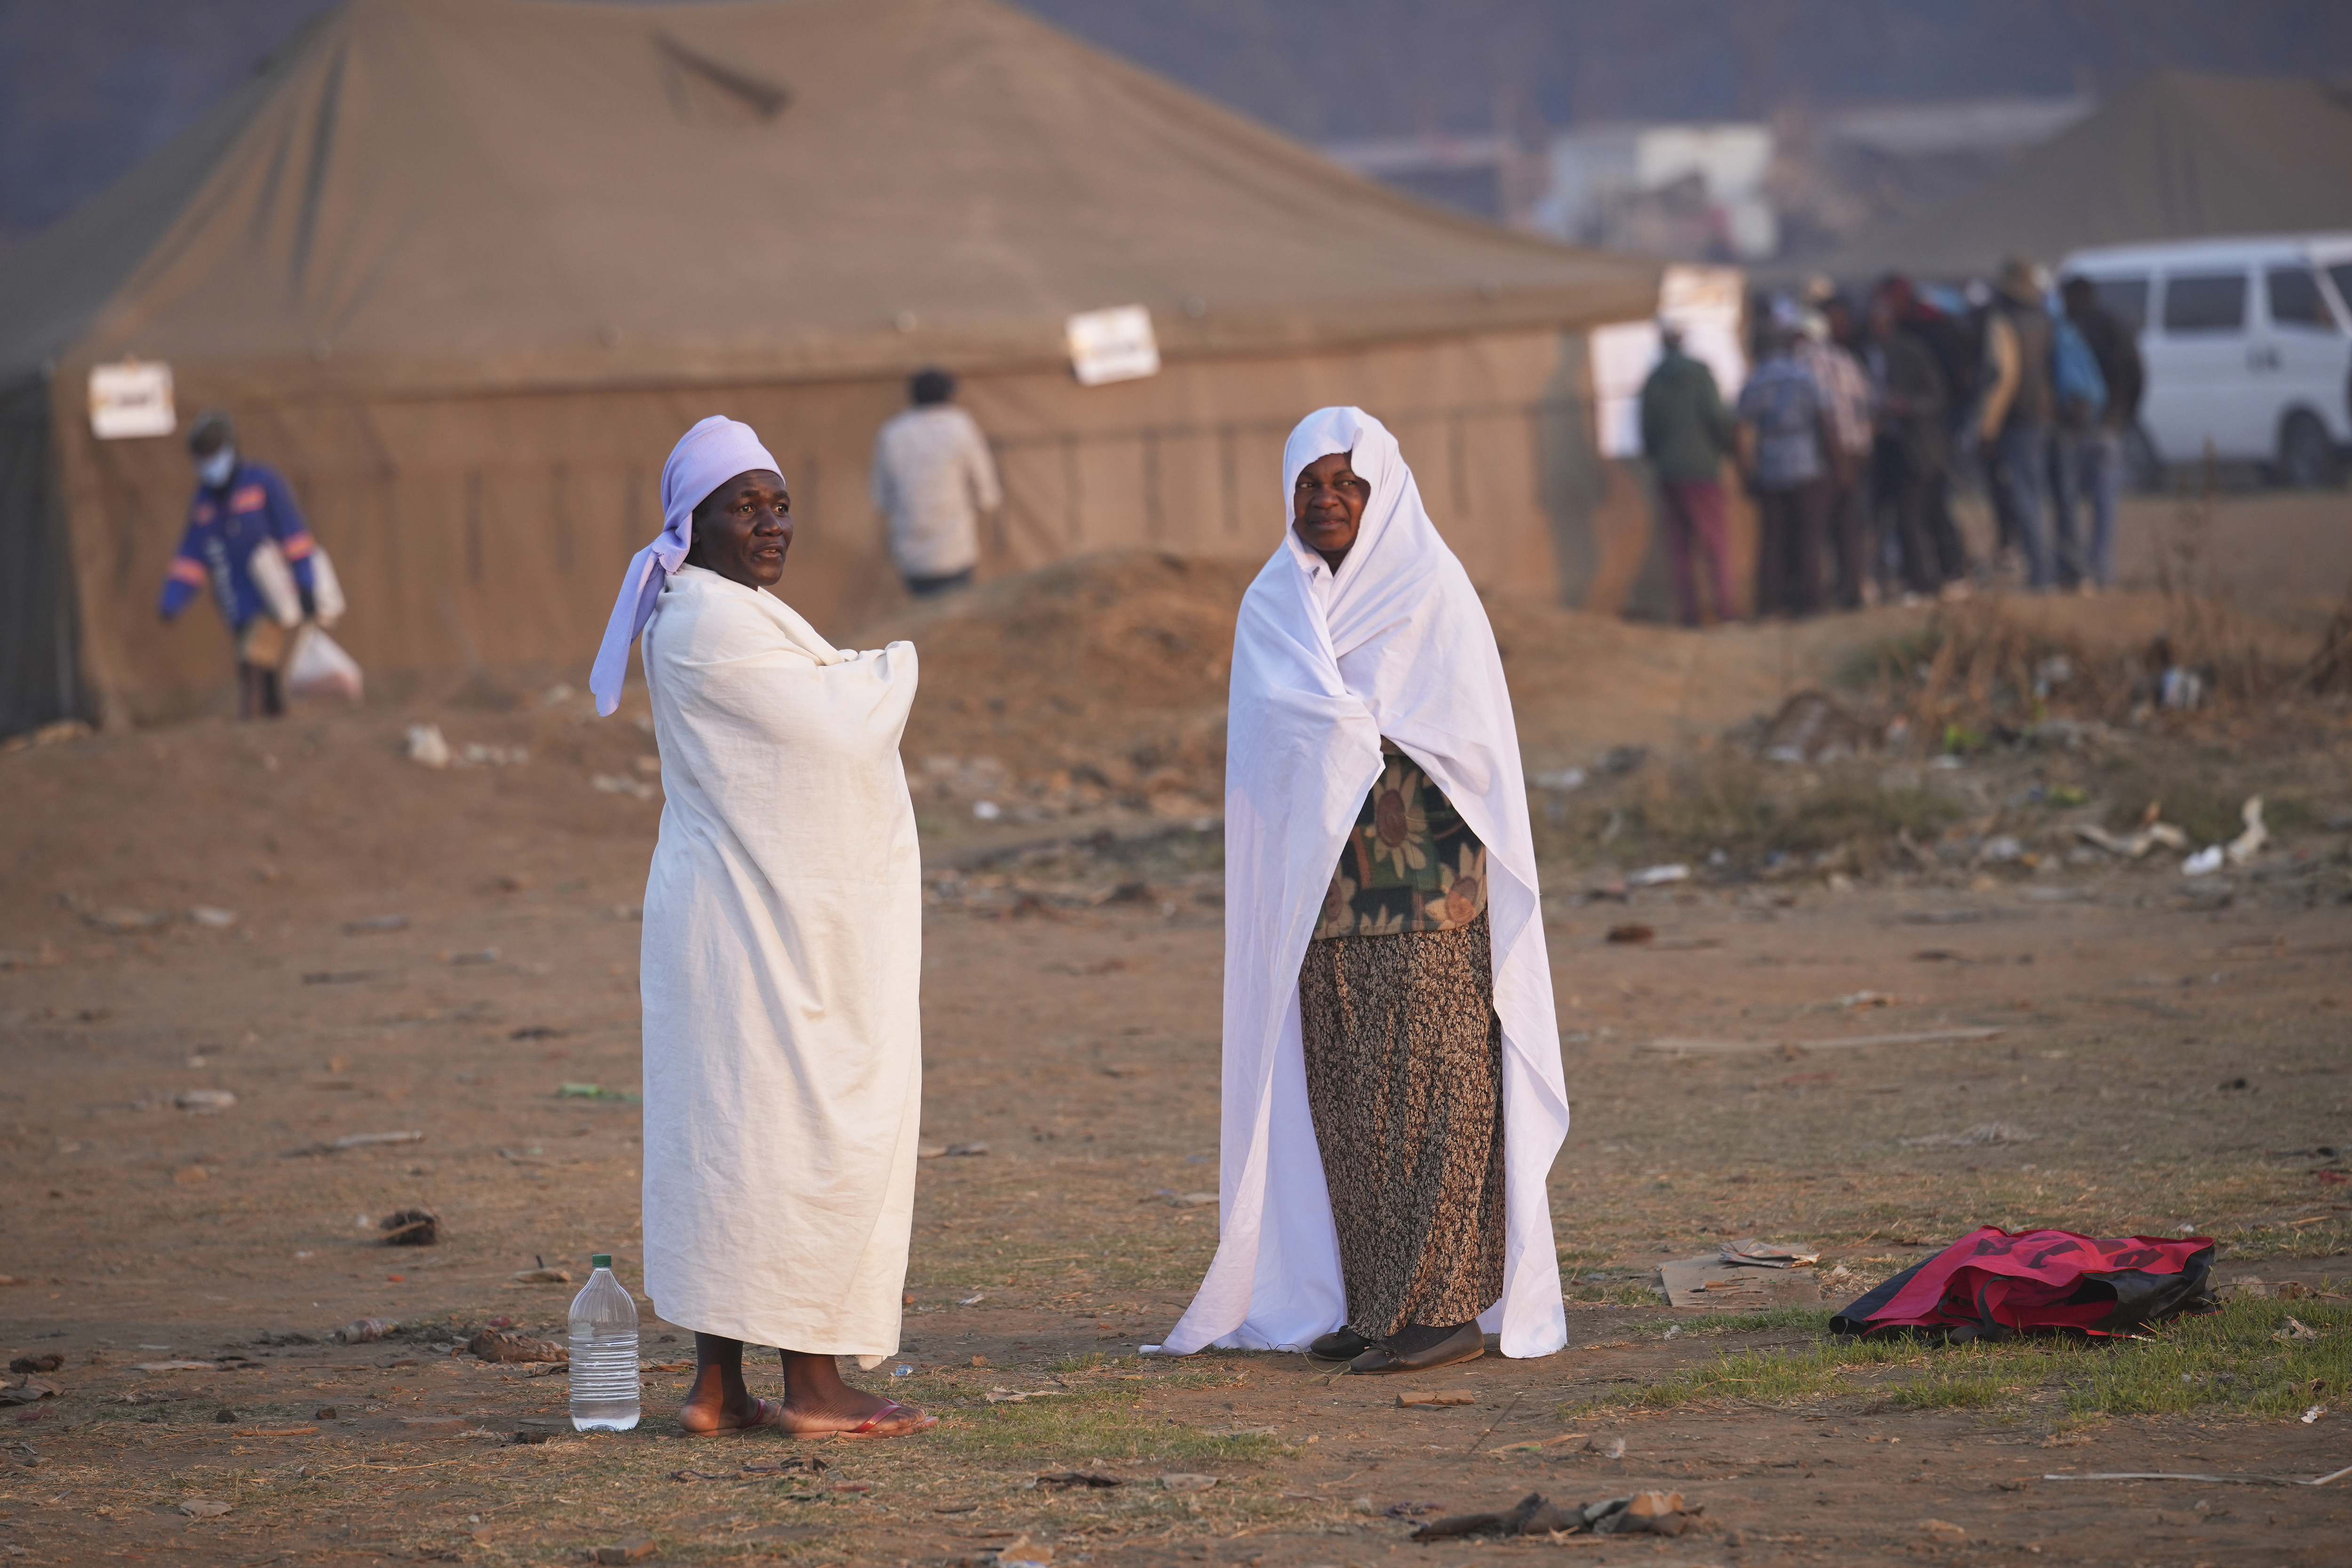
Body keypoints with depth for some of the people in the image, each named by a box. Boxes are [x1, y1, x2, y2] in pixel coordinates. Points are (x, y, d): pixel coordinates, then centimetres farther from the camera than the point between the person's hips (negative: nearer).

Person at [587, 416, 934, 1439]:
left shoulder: (702, 614, 17)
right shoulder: (717, 622, -17)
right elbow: (839, 733, -18)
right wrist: (892, 668, -1)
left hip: (742, 921, 10)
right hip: (773, 931, -10)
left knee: (731, 1142, 9)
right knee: (807, 1136, -6)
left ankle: (718, 1384, 11)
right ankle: (812, 1383, -2)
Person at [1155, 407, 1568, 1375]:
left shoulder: (1433, 592, -2)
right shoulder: (1274, 605, 12)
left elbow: (1471, 739, -8)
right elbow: (1271, 737, 3)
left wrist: (1347, 732, -7)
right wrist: (1368, 730, -12)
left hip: (1421, 884, -5)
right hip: (1320, 885, 5)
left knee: (1425, 1088, -8)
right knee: (1340, 1098, 3)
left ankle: (1446, 1305, -7)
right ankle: (1370, 1302, 8)